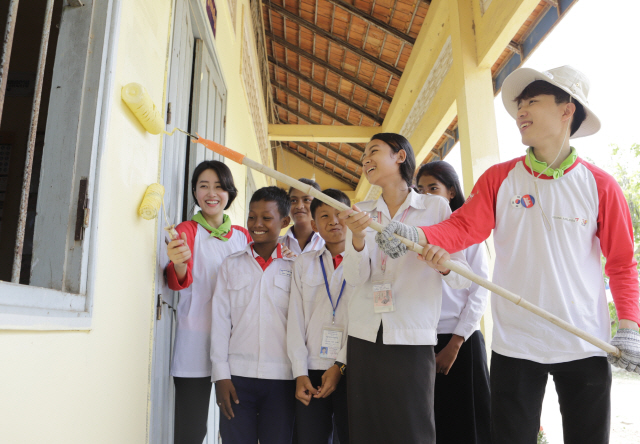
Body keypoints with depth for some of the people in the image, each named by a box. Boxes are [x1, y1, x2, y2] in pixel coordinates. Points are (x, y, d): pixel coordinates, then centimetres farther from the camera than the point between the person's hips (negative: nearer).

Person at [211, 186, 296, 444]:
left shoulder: (294, 266, 4)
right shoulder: (231, 265, 9)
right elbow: (220, 322, 7)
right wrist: (221, 375, 2)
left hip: (282, 377, -1)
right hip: (238, 376, 1)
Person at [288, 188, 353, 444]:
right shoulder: (303, 263, 11)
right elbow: (296, 320, 7)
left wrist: (340, 365, -10)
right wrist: (300, 373, -1)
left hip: (351, 371, -2)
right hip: (311, 372, 2)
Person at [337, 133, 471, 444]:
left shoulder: (435, 207, 1)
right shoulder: (360, 213, 10)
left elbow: (463, 279, -1)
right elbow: (354, 278, -2)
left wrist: (442, 264, -22)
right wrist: (358, 237, -19)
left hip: (412, 339, -3)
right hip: (363, 337, 3)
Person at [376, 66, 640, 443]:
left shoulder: (599, 185, 0)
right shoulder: (499, 178, 2)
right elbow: (463, 227, -10)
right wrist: (418, 235, -29)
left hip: (585, 345, 0)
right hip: (514, 342, 0)